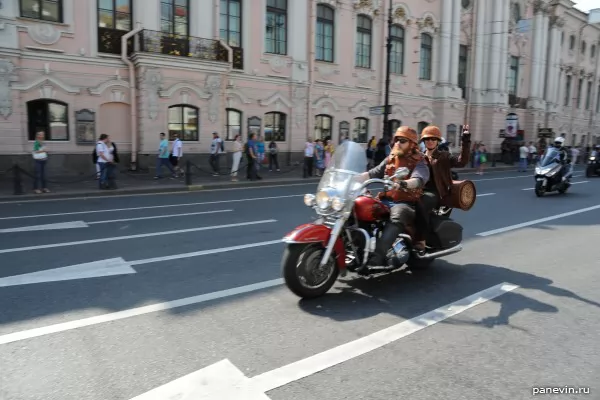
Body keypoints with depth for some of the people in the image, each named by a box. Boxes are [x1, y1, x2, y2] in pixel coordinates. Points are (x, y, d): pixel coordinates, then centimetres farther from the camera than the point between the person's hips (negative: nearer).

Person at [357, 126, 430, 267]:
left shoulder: (419, 163, 0)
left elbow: (418, 180, -21)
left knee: (397, 215, -39)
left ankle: (378, 255, -50)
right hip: (385, 200, 6)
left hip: (406, 204, -6)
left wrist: (402, 184, -44)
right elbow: (373, 173, 11)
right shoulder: (390, 159, 19)